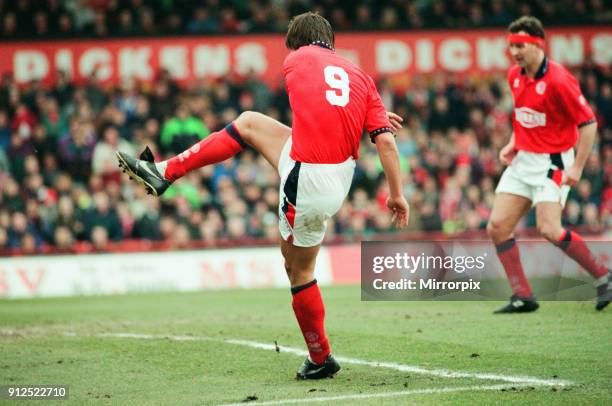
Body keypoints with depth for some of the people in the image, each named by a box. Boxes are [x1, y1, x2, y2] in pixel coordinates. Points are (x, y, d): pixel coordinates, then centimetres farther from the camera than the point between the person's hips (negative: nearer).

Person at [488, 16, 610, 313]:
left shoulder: (557, 80, -18)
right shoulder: (515, 76, 5)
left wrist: (577, 167, -20)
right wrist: (513, 144, 12)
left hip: (552, 163, -8)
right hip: (522, 160, 8)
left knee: (549, 230, -20)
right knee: (497, 227, -3)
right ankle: (523, 297, 4)